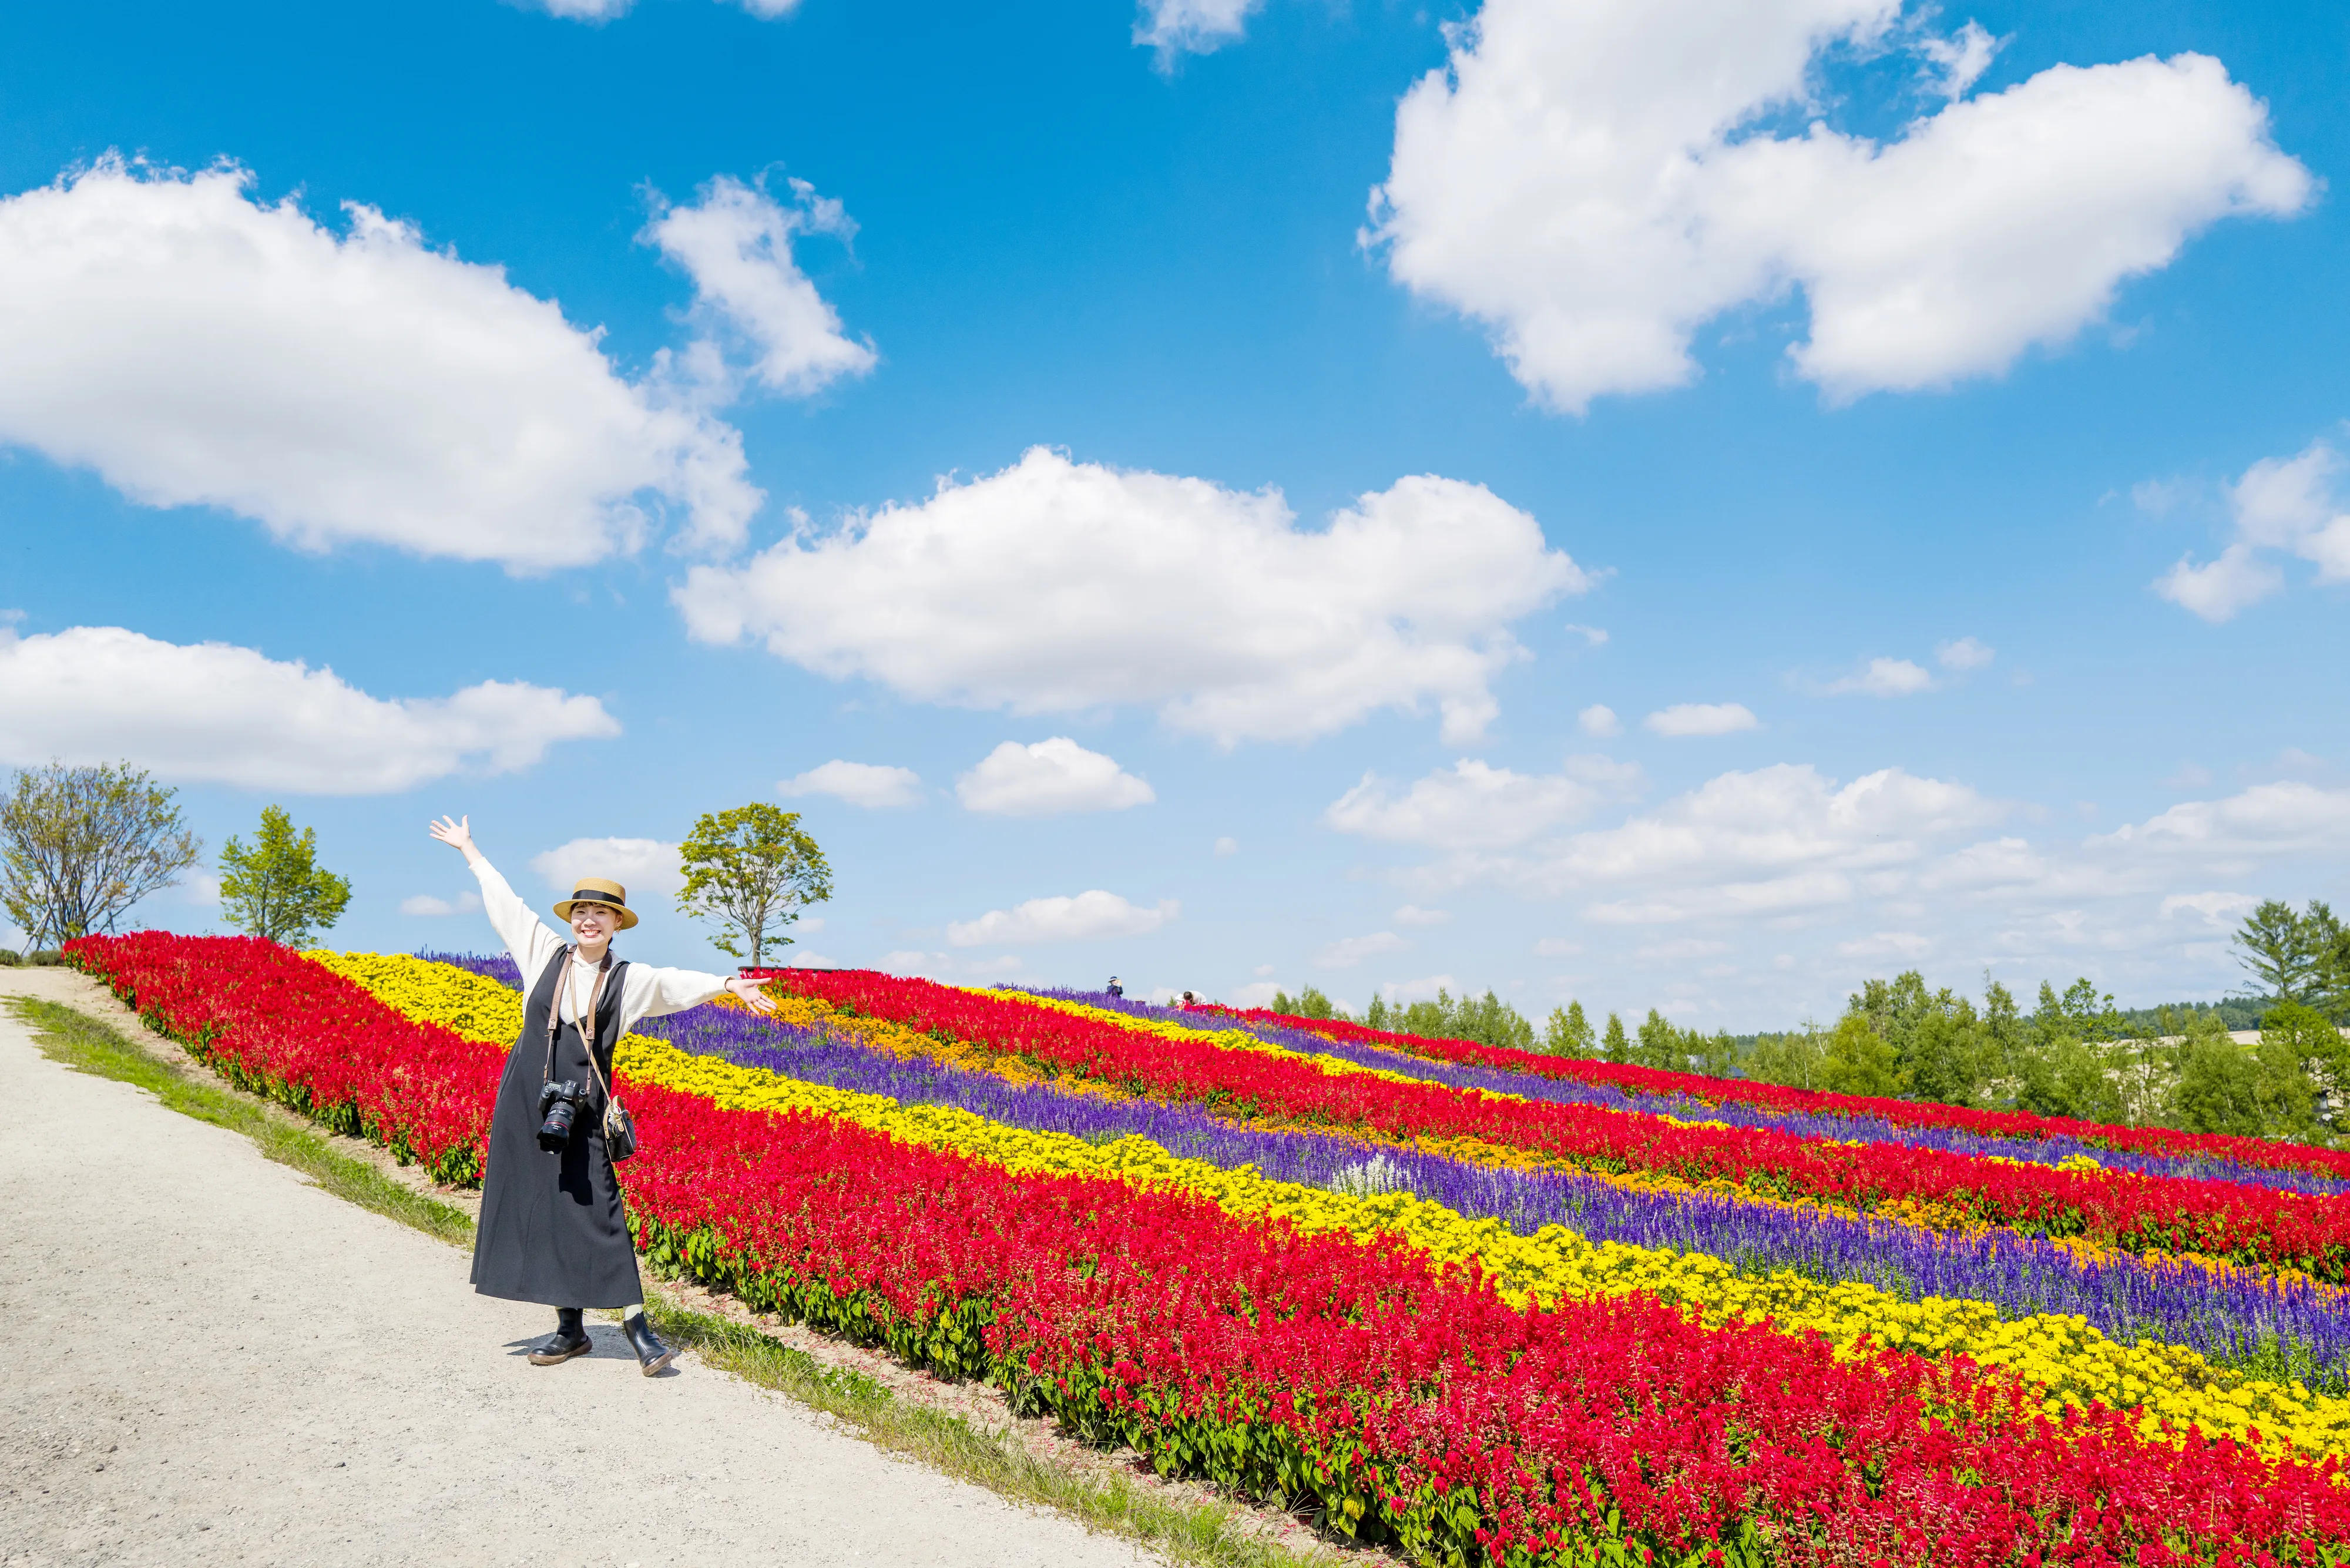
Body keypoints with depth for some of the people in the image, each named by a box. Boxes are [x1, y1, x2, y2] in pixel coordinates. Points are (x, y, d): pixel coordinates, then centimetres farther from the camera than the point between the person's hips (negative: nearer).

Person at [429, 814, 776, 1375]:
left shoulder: (629, 979, 1)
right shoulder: (545, 953, 6)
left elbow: (681, 983, -8)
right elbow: (504, 901, 16)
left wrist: (729, 984, -26)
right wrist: (469, 849, 27)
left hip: (580, 1109, -3)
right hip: (525, 1100, 3)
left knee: (593, 1208, -7)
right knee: (536, 1207, 6)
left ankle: (635, 1324, -1)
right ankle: (569, 1327, 17)